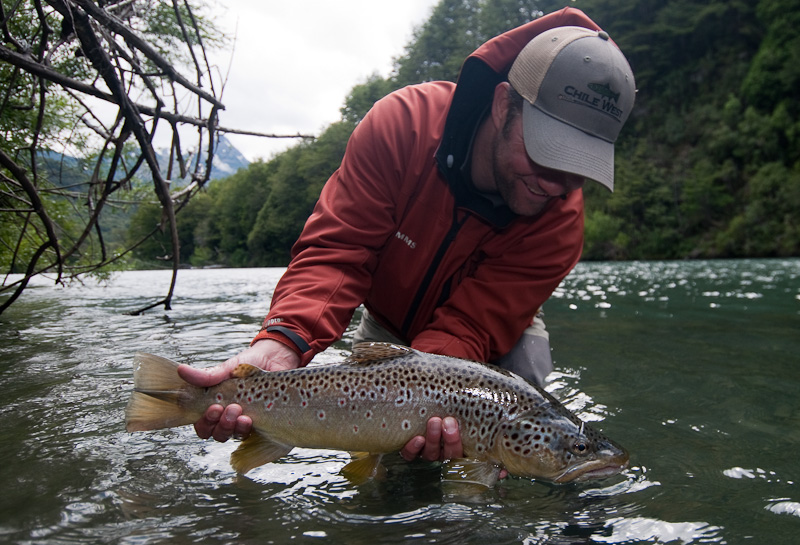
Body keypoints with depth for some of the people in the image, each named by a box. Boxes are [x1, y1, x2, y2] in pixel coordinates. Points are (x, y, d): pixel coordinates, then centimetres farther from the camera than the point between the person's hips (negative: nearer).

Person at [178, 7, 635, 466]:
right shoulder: (403, 122, -33)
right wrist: (282, 344, -54)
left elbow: (467, 326, -34)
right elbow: (338, 250, -35)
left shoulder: (559, 217, -31)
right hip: (388, 327, 0)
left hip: (499, 331, 0)